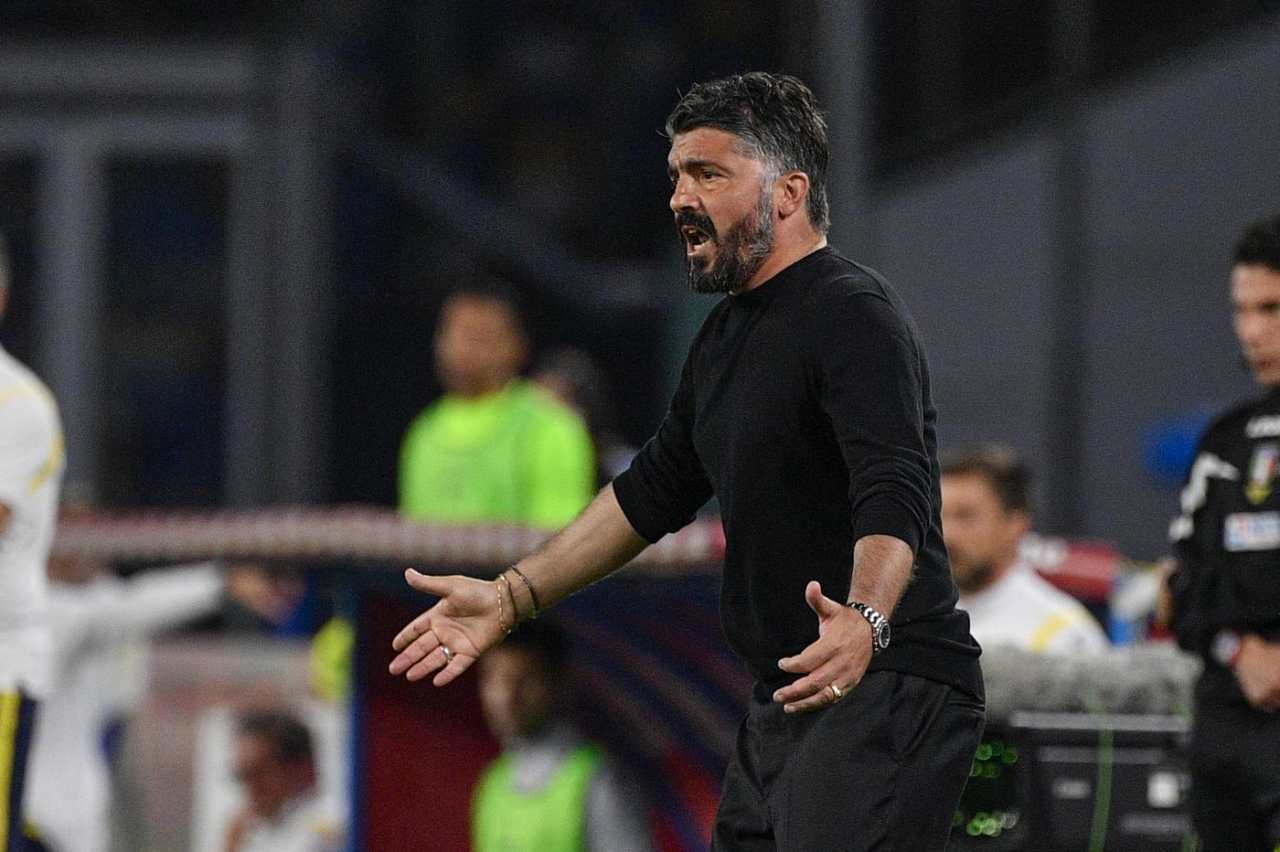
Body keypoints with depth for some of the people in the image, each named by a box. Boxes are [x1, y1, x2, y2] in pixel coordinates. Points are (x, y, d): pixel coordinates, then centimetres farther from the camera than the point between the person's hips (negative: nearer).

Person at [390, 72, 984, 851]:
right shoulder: (729, 334, 18)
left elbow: (894, 496, -27)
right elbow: (656, 490, 28)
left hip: (888, 693, -10)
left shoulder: (854, 315, -13)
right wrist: (510, 598, 24)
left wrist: (864, 621, -45)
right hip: (786, 701, 10)